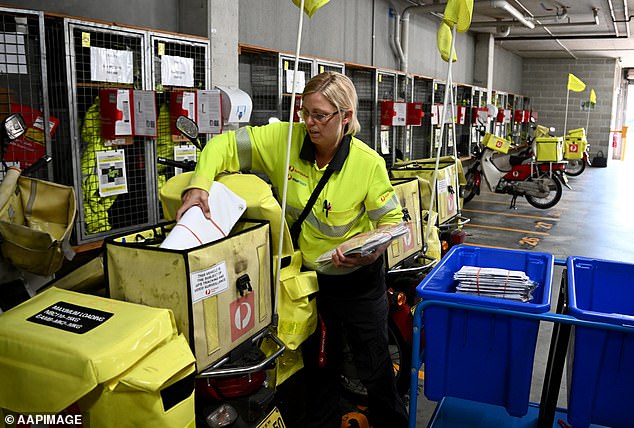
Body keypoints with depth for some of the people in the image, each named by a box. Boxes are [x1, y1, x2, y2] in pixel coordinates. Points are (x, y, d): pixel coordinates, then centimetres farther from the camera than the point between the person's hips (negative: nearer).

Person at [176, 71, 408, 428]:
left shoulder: (368, 163, -20)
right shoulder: (286, 139, -15)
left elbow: (392, 220, -10)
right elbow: (227, 145, -11)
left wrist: (372, 251, -30)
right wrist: (199, 186, -27)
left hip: (358, 281, -2)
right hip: (310, 276, 3)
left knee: (375, 367, 13)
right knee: (318, 365, 21)